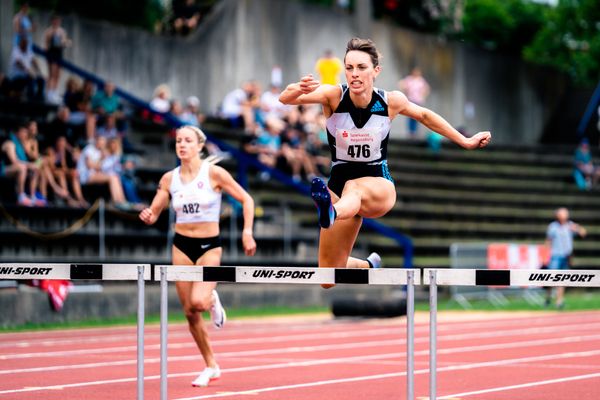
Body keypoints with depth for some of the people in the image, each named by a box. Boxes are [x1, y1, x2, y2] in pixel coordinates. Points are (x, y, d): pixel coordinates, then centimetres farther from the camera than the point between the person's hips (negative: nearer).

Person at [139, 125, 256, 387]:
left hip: (209, 246, -4)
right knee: (190, 313, 5)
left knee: (198, 302, -26)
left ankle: (213, 300, 13)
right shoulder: (169, 179, 2)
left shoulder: (214, 174, -8)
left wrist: (247, 233, -11)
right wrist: (148, 217, -18)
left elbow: (246, 200, -2)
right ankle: (211, 367, 22)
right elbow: (153, 214, 5)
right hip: (181, 246, 4)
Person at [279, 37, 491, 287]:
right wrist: (298, 89, -52)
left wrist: (465, 142, 19)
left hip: (380, 184, -2)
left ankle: (330, 214, -76)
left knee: (355, 187, -41)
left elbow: (424, 116, 15)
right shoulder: (334, 96, -12)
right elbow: (285, 99, -28)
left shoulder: (391, 101, -7)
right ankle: (368, 266, 35)